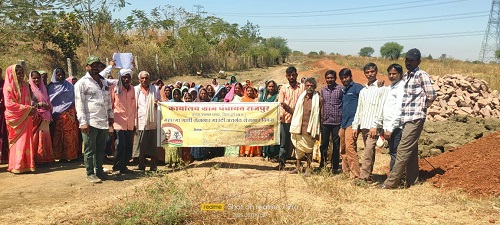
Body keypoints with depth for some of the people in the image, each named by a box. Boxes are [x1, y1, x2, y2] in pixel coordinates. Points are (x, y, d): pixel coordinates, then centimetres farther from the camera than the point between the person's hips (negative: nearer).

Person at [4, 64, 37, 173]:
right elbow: (9, 104, -14)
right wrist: (27, 108, -17)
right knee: (17, 142, -4)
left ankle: (26, 164, 10)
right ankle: (16, 166, 2)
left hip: (26, 117, 5)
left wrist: (31, 108, 1)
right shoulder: (8, 87, -7)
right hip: (15, 118, -5)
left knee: (26, 140, 5)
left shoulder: (25, 86, 11)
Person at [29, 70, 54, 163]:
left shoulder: (43, 88, 18)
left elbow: (48, 100, 23)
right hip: (35, 116, -5)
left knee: (45, 135, 3)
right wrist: (39, 104, -16)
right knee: (36, 136, -7)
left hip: (45, 116, 5)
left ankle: (45, 156, 6)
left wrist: (48, 106, 4)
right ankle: (37, 157, -4)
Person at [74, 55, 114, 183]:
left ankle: (99, 171, 22)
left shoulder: (104, 82, 17)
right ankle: (90, 173, 11)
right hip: (90, 123, -6)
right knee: (90, 150, 1)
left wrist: (110, 115, 18)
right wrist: (83, 122, -14)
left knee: (101, 149, 12)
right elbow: (79, 104, -9)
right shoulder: (82, 83, -4)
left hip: (104, 122, 6)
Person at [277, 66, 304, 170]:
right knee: (284, 143, 2)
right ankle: (281, 163, 7)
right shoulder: (284, 88, 8)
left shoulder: (302, 87, 5)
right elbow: (281, 103, 2)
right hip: (286, 119, 0)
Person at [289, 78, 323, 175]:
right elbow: (296, 111, 12)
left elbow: (321, 116, -3)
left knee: (309, 149, 5)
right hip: (299, 127, 4)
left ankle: (308, 168, 16)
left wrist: (318, 131, -6)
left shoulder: (319, 99, -3)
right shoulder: (301, 97, 9)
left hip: (310, 128, -4)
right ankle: (298, 167, 19)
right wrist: (294, 126, 5)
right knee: (298, 147, 9)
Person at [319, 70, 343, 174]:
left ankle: (335, 167, 14)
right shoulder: (323, 90, 10)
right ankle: (322, 165, 21)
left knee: (336, 145, 4)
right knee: (323, 144, 8)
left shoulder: (340, 89, -2)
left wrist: (343, 119, -5)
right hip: (325, 121, 3)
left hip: (337, 121, -3)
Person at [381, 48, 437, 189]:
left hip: (415, 118, -8)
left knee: (403, 150, -9)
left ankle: (391, 182, -6)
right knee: (411, 151, 13)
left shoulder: (422, 75, -8)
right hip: (406, 118, 8)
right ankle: (412, 181, 21)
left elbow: (431, 96, -8)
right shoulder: (405, 76, 17)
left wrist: (421, 108, 4)